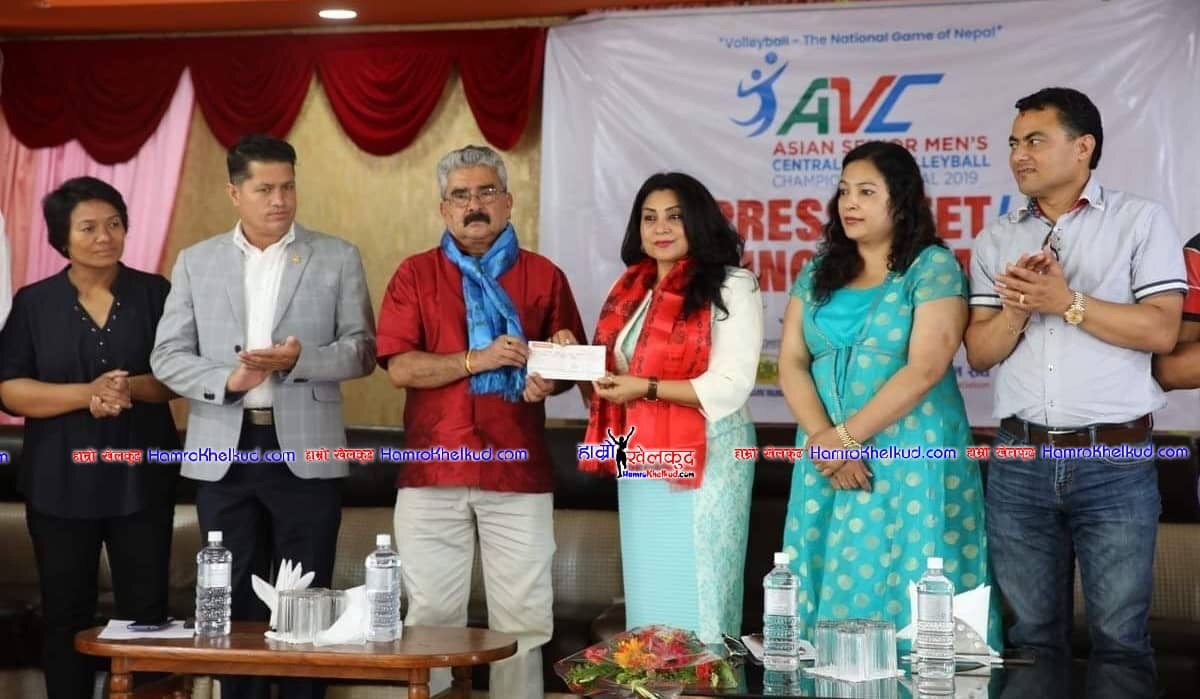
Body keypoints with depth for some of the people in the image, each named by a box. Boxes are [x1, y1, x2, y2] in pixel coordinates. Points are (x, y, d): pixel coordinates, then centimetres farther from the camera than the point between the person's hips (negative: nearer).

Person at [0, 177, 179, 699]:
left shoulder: (155, 294, 5)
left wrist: (132, 388, -18)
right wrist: (88, 393, -17)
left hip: (141, 477, 0)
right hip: (60, 481, 0)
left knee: (146, 611, 2)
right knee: (66, 614, 6)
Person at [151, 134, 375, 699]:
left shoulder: (338, 258, 4)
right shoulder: (196, 262, 8)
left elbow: (362, 350, 0)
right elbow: (166, 356, 4)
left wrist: (299, 360, -18)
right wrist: (225, 379, -14)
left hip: (304, 454, -1)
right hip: (223, 455, 2)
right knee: (233, 605, 9)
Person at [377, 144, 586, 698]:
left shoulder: (544, 276, 9)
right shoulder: (415, 274, 7)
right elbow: (400, 367, -3)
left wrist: (547, 381, -9)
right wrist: (478, 359, -14)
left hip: (519, 474, 1)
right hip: (432, 472, 0)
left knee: (522, 620, 2)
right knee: (431, 618, 3)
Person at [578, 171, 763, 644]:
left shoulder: (730, 288, -6)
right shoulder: (630, 290, 14)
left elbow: (730, 387, -14)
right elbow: (615, 371, 24)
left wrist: (647, 388, -18)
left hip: (705, 460, -6)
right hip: (638, 463, 7)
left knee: (697, 597, -4)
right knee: (648, 594, 11)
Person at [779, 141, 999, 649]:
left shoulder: (933, 267, -4)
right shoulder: (818, 272, 11)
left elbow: (925, 368, -14)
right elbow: (791, 363, 5)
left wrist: (848, 436, -14)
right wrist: (824, 438, -10)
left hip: (912, 460, -5)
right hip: (829, 462, 5)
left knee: (906, 593, -3)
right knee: (833, 586, 6)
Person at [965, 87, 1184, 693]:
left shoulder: (1140, 221, 1)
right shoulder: (997, 239, 11)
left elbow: (1160, 330, -9)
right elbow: (979, 351, 6)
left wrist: (1066, 302, -13)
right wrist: (1018, 308, -12)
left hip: (1115, 462, -3)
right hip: (1019, 462, 3)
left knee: (1119, 638, 2)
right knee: (1031, 635, 10)